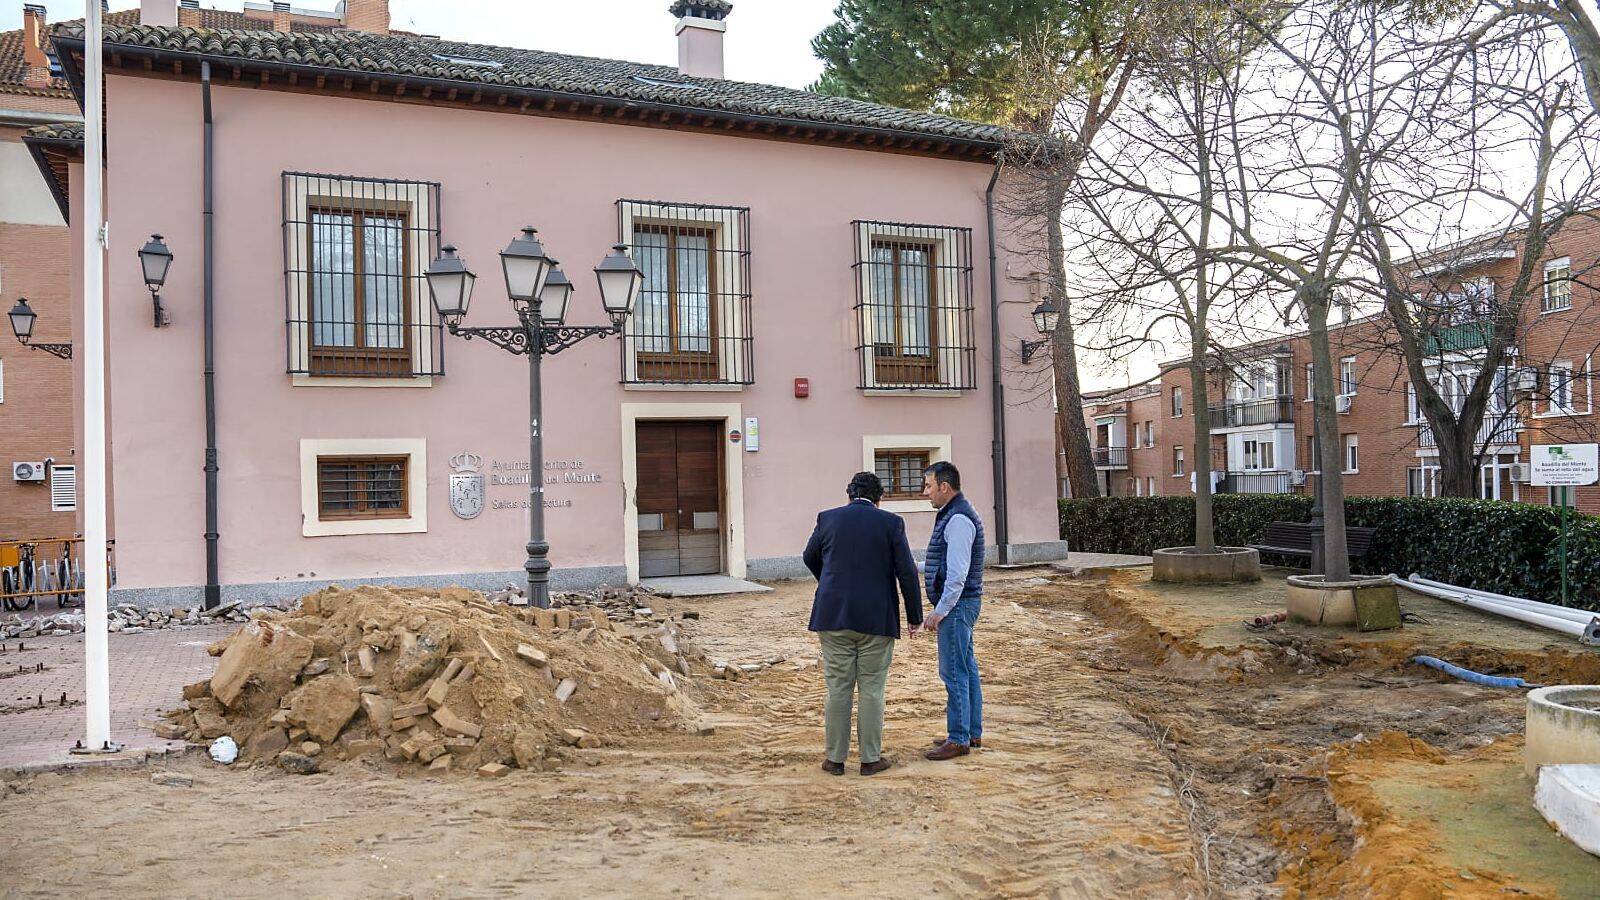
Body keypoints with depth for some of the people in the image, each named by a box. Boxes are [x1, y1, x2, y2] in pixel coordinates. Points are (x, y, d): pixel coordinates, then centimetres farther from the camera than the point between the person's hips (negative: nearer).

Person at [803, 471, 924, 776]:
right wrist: (914, 616, 6)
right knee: (872, 690, 7)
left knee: (838, 688, 8)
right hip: (876, 619, -1)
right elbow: (907, 573, -4)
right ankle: (870, 758, 13)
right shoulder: (891, 523, -3)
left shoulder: (828, 519, 3)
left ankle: (835, 758, 14)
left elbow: (811, 558, 18)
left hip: (833, 615, 2)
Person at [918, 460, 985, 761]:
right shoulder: (953, 515, 14)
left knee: (954, 672, -4)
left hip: (956, 604, -11)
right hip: (960, 604, 11)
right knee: (967, 669, 15)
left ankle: (959, 739, 3)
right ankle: (973, 733, 24)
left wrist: (939, 611, -19)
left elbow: (957, 573, -23)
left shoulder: (958, 520, -19)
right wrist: (913, 567, 19)